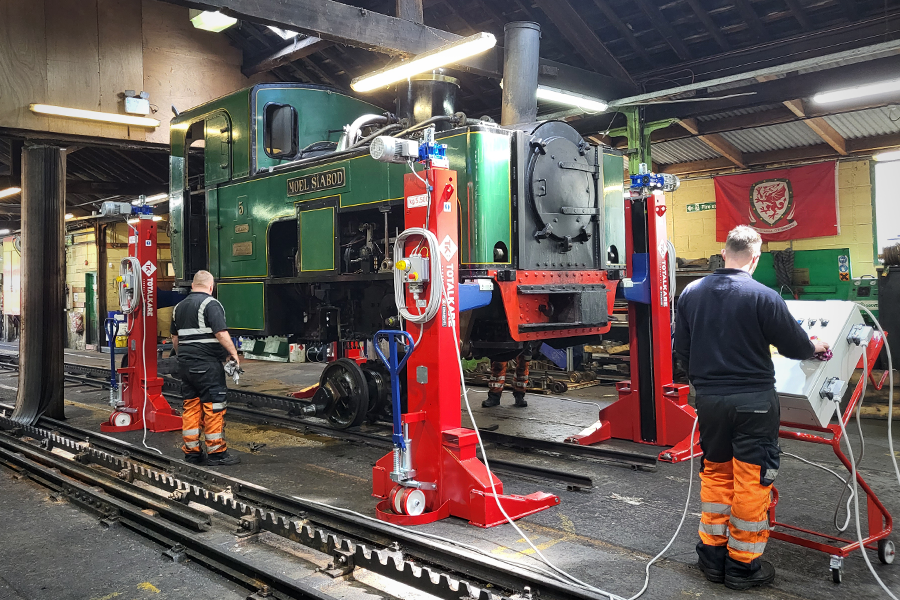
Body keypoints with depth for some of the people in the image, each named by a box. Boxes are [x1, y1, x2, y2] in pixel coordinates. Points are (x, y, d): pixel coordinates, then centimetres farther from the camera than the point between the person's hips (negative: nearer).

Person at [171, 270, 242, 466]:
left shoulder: (179, 307, 15)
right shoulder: (211, 304, -10)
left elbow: (175, 339, 22)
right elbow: (221, 334, -19)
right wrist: (233, 353, -9)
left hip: (185, 364, 8)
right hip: (207, 365, -8)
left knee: (191, 407, 11)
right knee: (213, 407, -3)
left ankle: (191, 452, 14)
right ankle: (216, 453, 1)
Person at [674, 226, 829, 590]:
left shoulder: (690, 293, 0)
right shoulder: (763, 297, -14)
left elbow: (681, 348, 7)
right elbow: (795, 346, -5)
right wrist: (815, 347, 18)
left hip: (708, 399, 5)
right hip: (753, 402, -4)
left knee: (715, 473, 18)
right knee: (751, 480, 6)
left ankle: (712, 556, 26)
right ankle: (743, 566, 16)